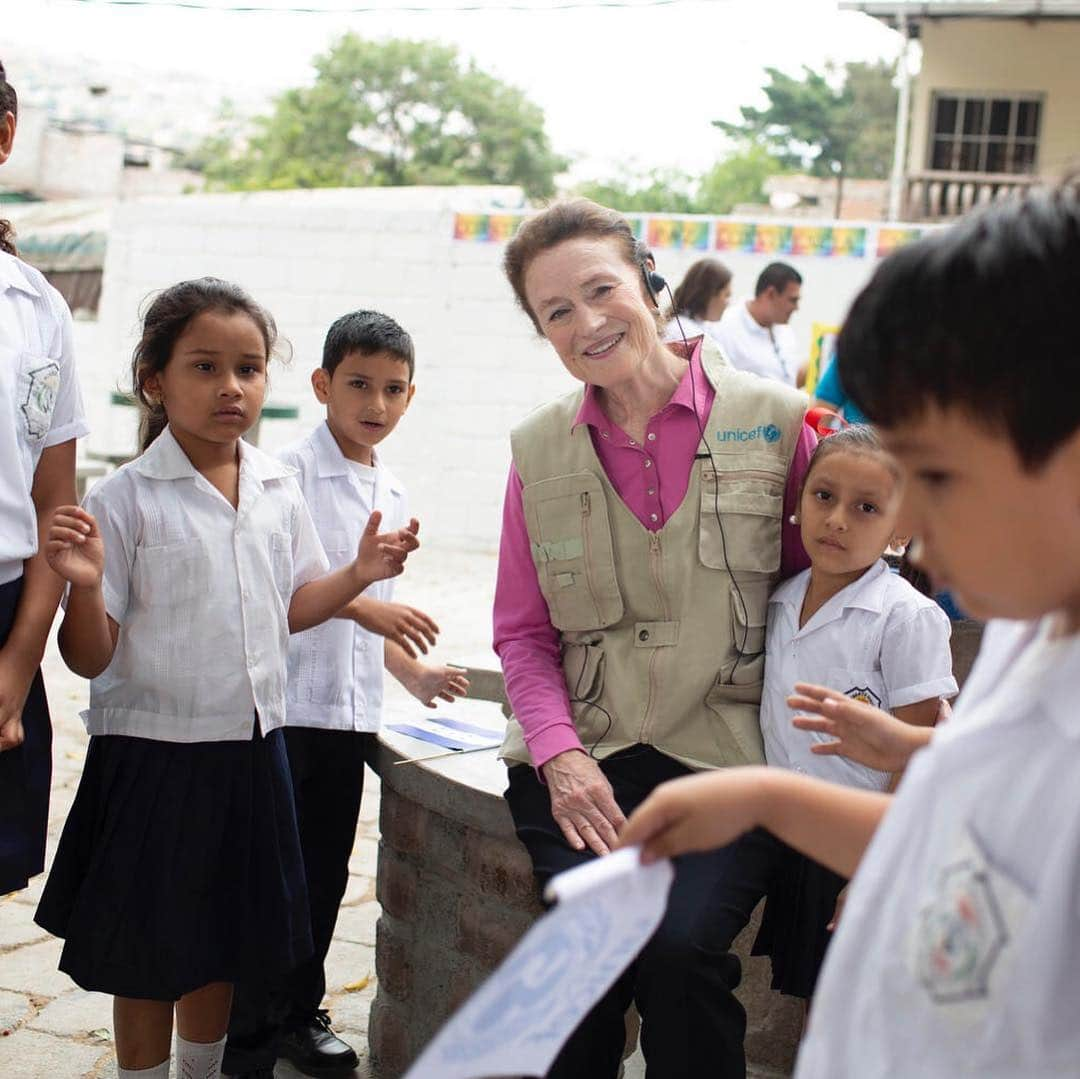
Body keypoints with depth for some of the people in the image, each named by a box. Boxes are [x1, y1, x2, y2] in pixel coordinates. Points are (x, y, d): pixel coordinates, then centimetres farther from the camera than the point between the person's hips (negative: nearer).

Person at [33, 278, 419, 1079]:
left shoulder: (279, 489, 3)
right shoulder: (125, 499, -13)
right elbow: (92, 658, -12)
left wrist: (361, 574, 1)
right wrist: (84, 586, -31)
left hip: (250, 747, 5)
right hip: (153, 752, -5)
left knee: (223, 946, 19)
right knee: (146, 958, 9)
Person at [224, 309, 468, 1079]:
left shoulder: (393, 493, 13)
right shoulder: (291, 471, -9)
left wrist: (413, 674, 14)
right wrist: (355, 601, -26)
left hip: (352, 711, 7)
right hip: (284, 705, -6)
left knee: (326, 872, 15)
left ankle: (300, 1013, 30)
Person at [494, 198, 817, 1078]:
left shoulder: (773, 420, 1)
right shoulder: (538, 451, 9)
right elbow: (523, 633, 11)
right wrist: (559, 753, -5)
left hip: (726, 753, -1)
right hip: (584, 759, 2)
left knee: (683, 947, -24)